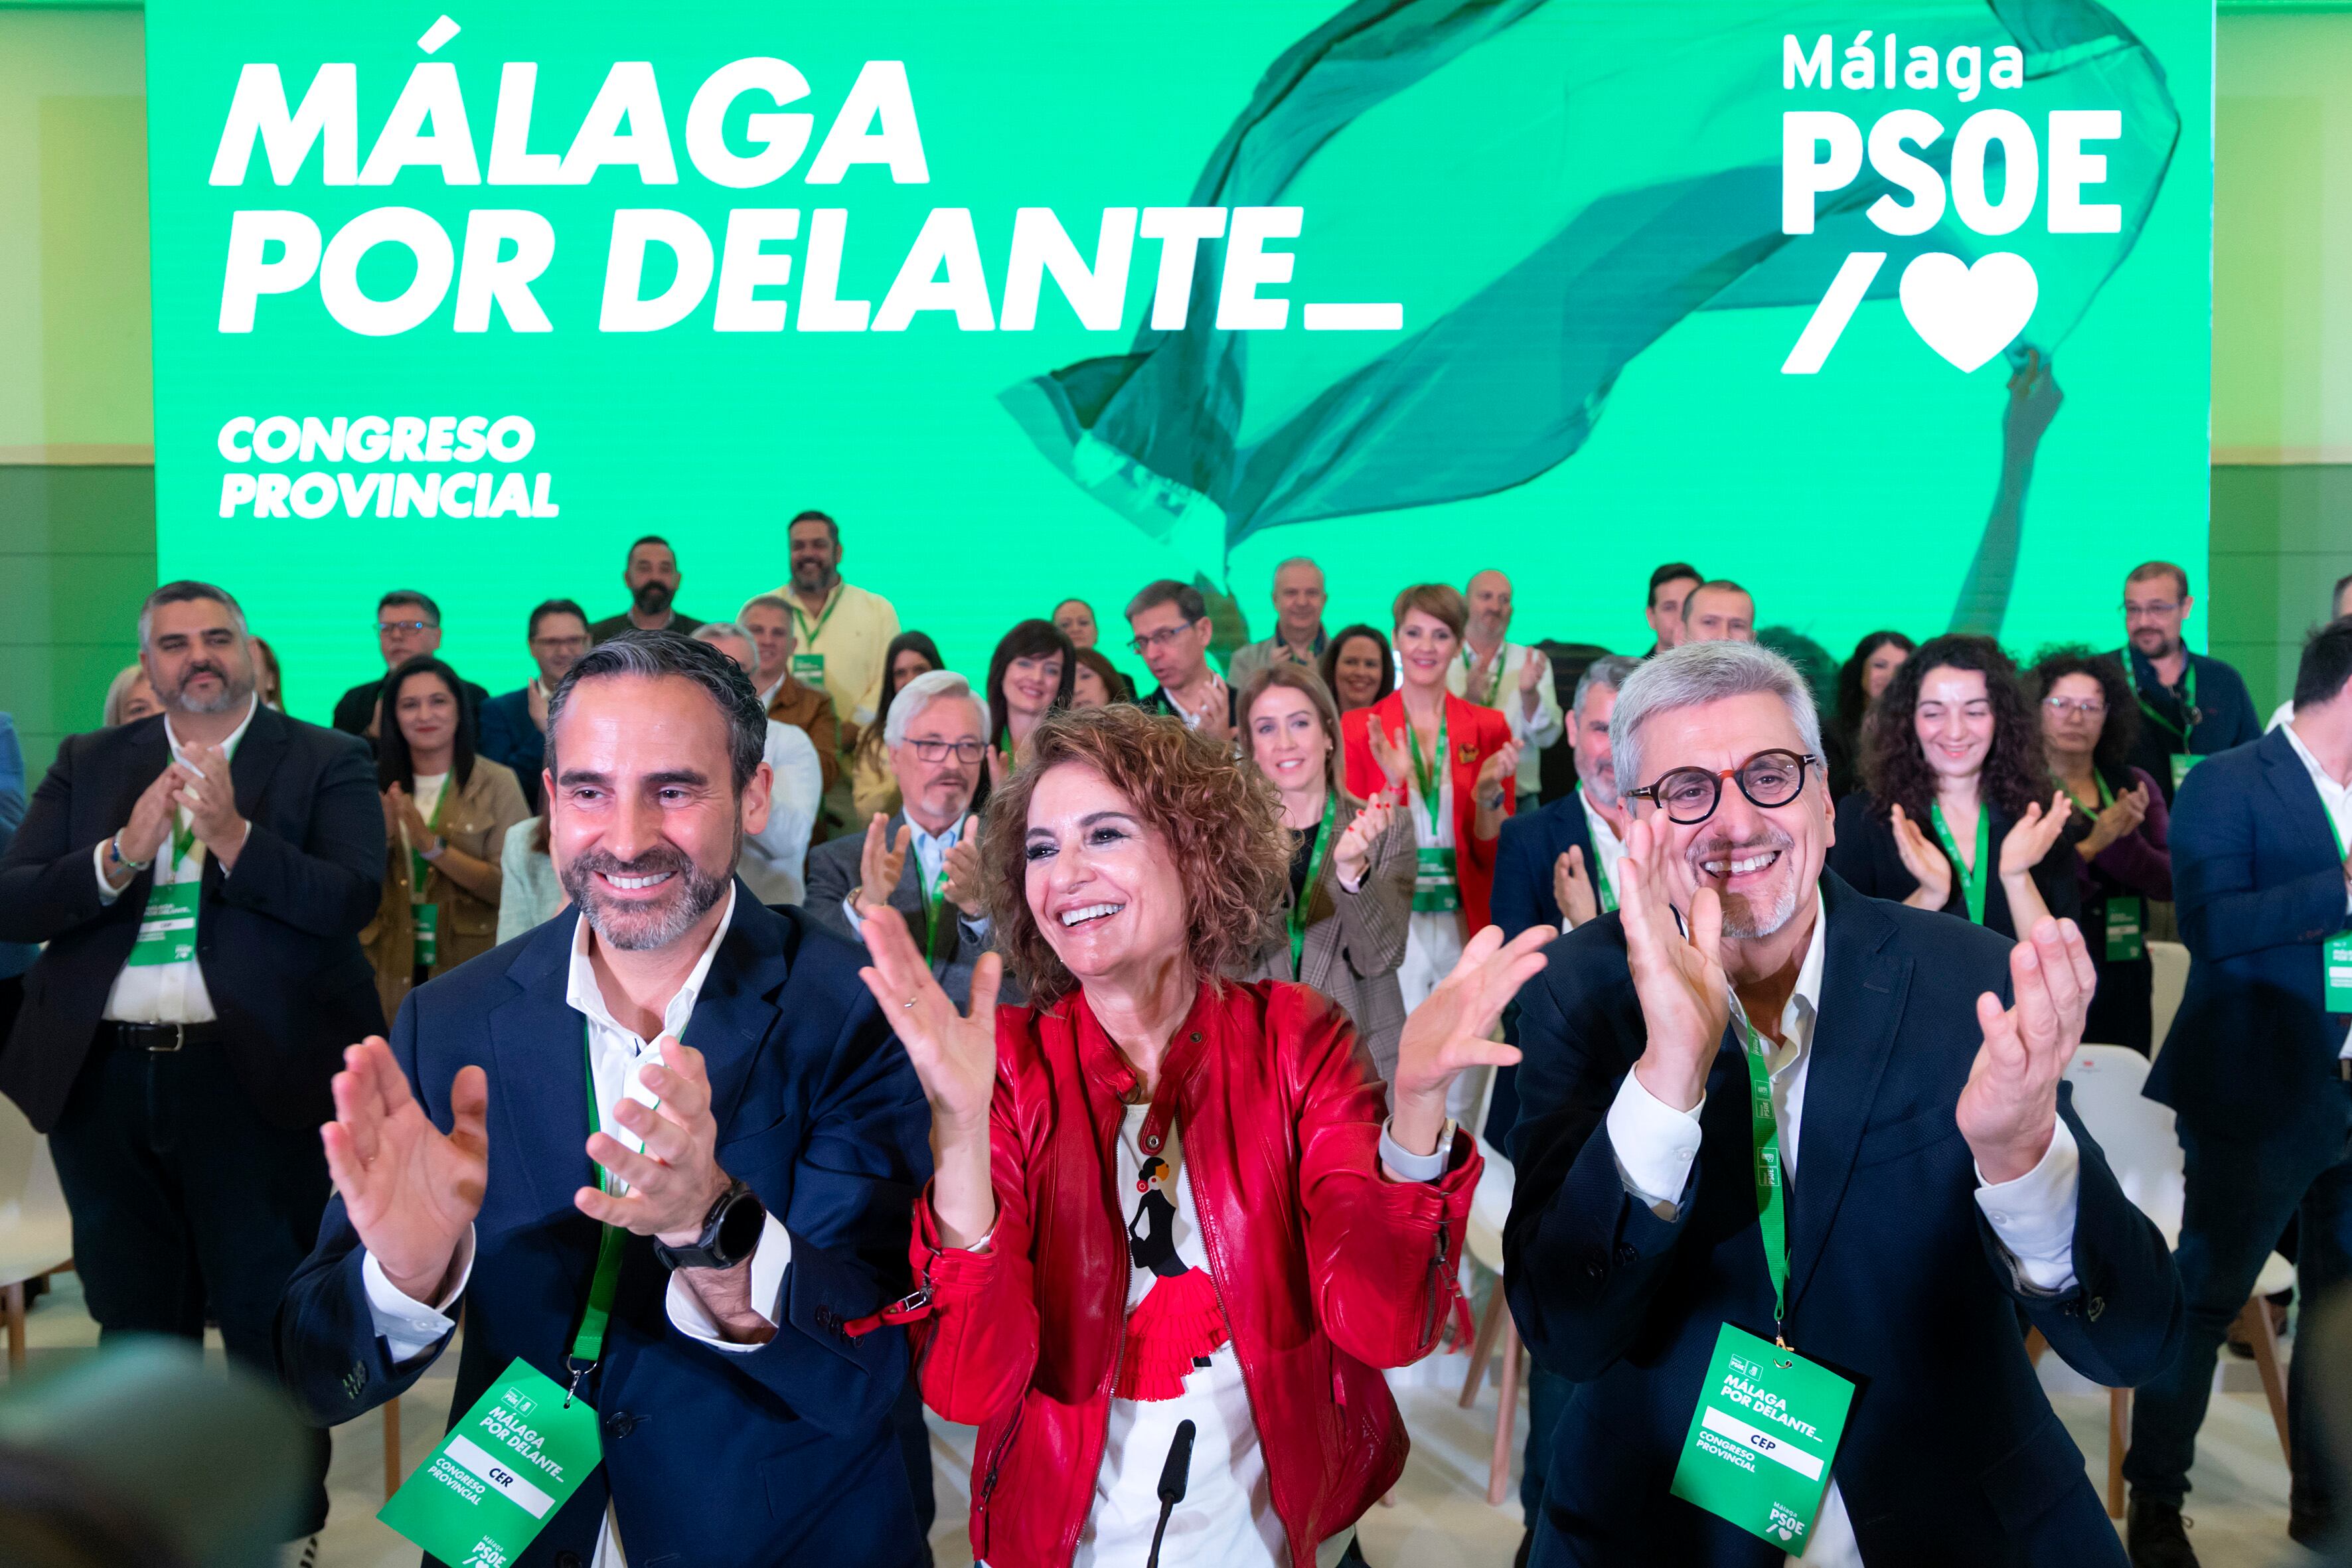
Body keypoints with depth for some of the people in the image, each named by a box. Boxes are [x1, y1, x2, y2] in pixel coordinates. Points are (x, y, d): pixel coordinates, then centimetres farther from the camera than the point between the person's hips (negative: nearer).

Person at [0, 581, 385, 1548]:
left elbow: (352, 898, -14)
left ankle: (286, 1521, 22)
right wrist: (119, 855, -15)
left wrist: (233, 836, -24)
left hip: (252, 1076, -4)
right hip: (99, 1076, 4)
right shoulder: (88, 766, 10)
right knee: (135, 1319, 19)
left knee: (270, 1321, 4)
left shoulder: (327, 763, -1)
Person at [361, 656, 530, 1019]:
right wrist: (381, 838, -14)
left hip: (472, 973, -3)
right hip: (392, 973, 3)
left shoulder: (495, 782, -5)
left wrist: (432, 846, -21)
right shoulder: (379, 786, 7)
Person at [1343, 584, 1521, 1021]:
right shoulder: (1358, 729, 0)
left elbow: (1494, 854, 4)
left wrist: (1489, 792, -13)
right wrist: (1393, 784, -17)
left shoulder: (1489, 728, 4)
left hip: (1465, 927, 1)